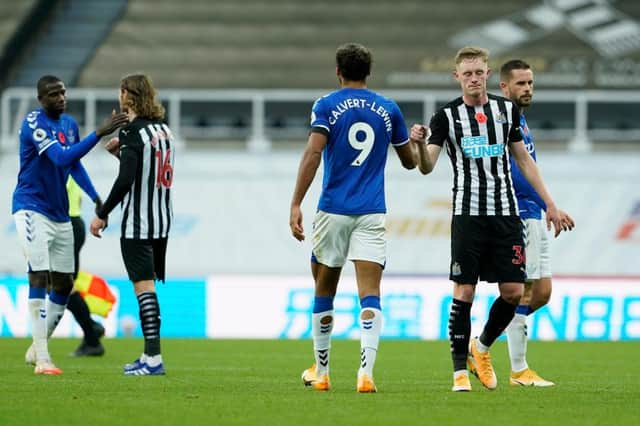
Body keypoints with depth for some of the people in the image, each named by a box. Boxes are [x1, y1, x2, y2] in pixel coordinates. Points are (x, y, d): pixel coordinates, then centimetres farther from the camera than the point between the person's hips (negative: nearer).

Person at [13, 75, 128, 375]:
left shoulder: (69, 124, 8)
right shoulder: (34, 124, -17)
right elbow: (61, 158, -30)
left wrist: (96, 199, 14)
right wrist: (99, 133, -36)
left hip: (60, 214, 8)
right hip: (32, 209, -8)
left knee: (63, 284, 9)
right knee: (39, 278, -14)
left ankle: (37, 349, 22)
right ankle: (42, 359, -15)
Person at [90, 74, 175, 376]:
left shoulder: (133, 132, -13)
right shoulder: (164, 129, 12)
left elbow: (125, 180, -20)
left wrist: (102, 215, -14)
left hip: (137, 223, -8)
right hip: (162, 221, 8)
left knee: (143, 286, -9)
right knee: (148, 286, 13)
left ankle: (153, 357, -13)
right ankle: (150, 354, 15)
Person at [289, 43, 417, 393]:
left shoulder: (326, 106, 0)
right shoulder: (388, 109, 7)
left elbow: (313, 154, -13)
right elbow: (410, 162, 17)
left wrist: (296, 204, -15)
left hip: (333, 212, -1)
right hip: (372, 214, 1)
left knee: (324, 292, 14)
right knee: (370, 296, -5)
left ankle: (320, 372, 24)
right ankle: (366, 373, -22)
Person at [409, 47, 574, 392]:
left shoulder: (506, 110, 9)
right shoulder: (446, 116, 0)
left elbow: (524, 160, 16)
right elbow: (427, 166, -9)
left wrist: (550, 204, 13)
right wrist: (420, 144, -31)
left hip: (506, 214, 3)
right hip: (468, 215, -3)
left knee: (513, 291, -1)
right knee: (464, 291, -6)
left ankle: (481, 348, 23)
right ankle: (460, 370, 2)